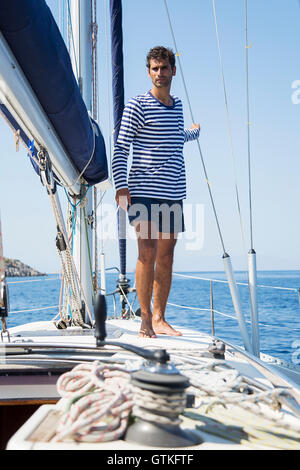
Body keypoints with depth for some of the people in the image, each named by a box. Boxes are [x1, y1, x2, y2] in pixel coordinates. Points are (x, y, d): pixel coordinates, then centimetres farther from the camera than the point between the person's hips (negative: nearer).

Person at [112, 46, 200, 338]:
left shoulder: (177, 106, 16)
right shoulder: (137, 106, -1)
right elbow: (121, 149, -4)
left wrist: (193, 132, 55)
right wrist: (121, 186, -14)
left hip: (173, 193, 5)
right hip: (144, 191, -5)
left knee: (166, 256, 5)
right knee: (147, 253, -10)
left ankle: (160, 319, 13)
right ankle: (145, 320, 0)